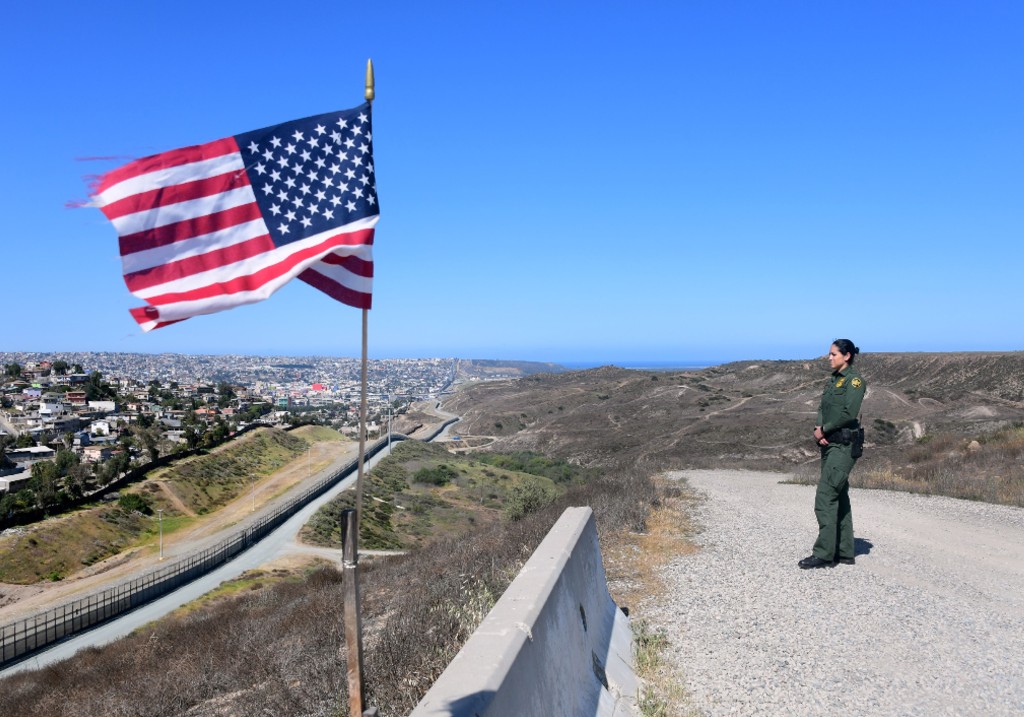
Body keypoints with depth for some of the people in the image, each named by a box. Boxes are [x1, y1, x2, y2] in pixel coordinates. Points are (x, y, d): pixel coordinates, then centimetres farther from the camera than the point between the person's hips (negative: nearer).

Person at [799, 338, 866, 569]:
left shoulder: (854, 379, -9)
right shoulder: (833, 380, 16)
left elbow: (849, 413, -18)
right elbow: (822, 408, 13)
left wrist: (824, 429, -9)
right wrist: (818, 429, -5)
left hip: (844, 445, -9)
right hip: (829, 444, 9)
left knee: (825, 497, -11)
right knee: (839, 498, 12)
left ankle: (824, 554, -7)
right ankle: (845, 552, 19)